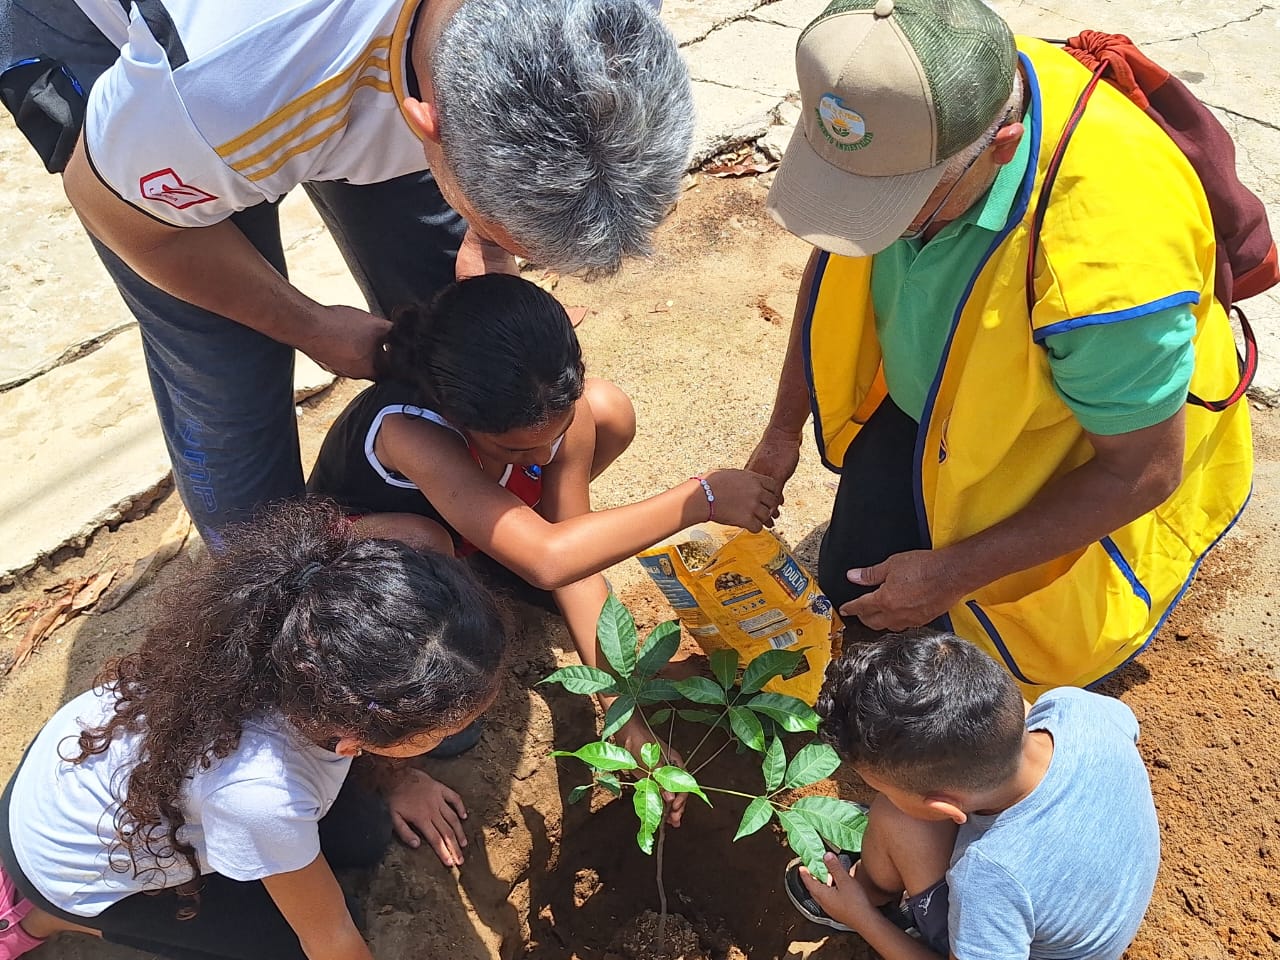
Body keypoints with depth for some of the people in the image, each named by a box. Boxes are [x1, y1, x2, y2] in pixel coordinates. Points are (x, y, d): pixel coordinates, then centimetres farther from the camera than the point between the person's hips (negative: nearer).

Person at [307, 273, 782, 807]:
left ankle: (499, 562, 10)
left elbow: (575, 564, -19)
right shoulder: (408, 429, -44)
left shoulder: (561, 409, -27)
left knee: (610, 413, -16)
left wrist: (626, 720, -22)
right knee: (418, 549, -43)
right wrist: (700, 500, -45)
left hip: (474, 527, 5)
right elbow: (548, 559, -53)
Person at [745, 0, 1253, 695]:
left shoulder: (1112, 253, -43)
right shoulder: (907, 110, -24)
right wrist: (784, 428, 2)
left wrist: (954, 573, -22)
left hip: (1077, 466, -4)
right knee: (851, 590, 11)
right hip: (919, 404, 5)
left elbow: (1141, 472, -27)